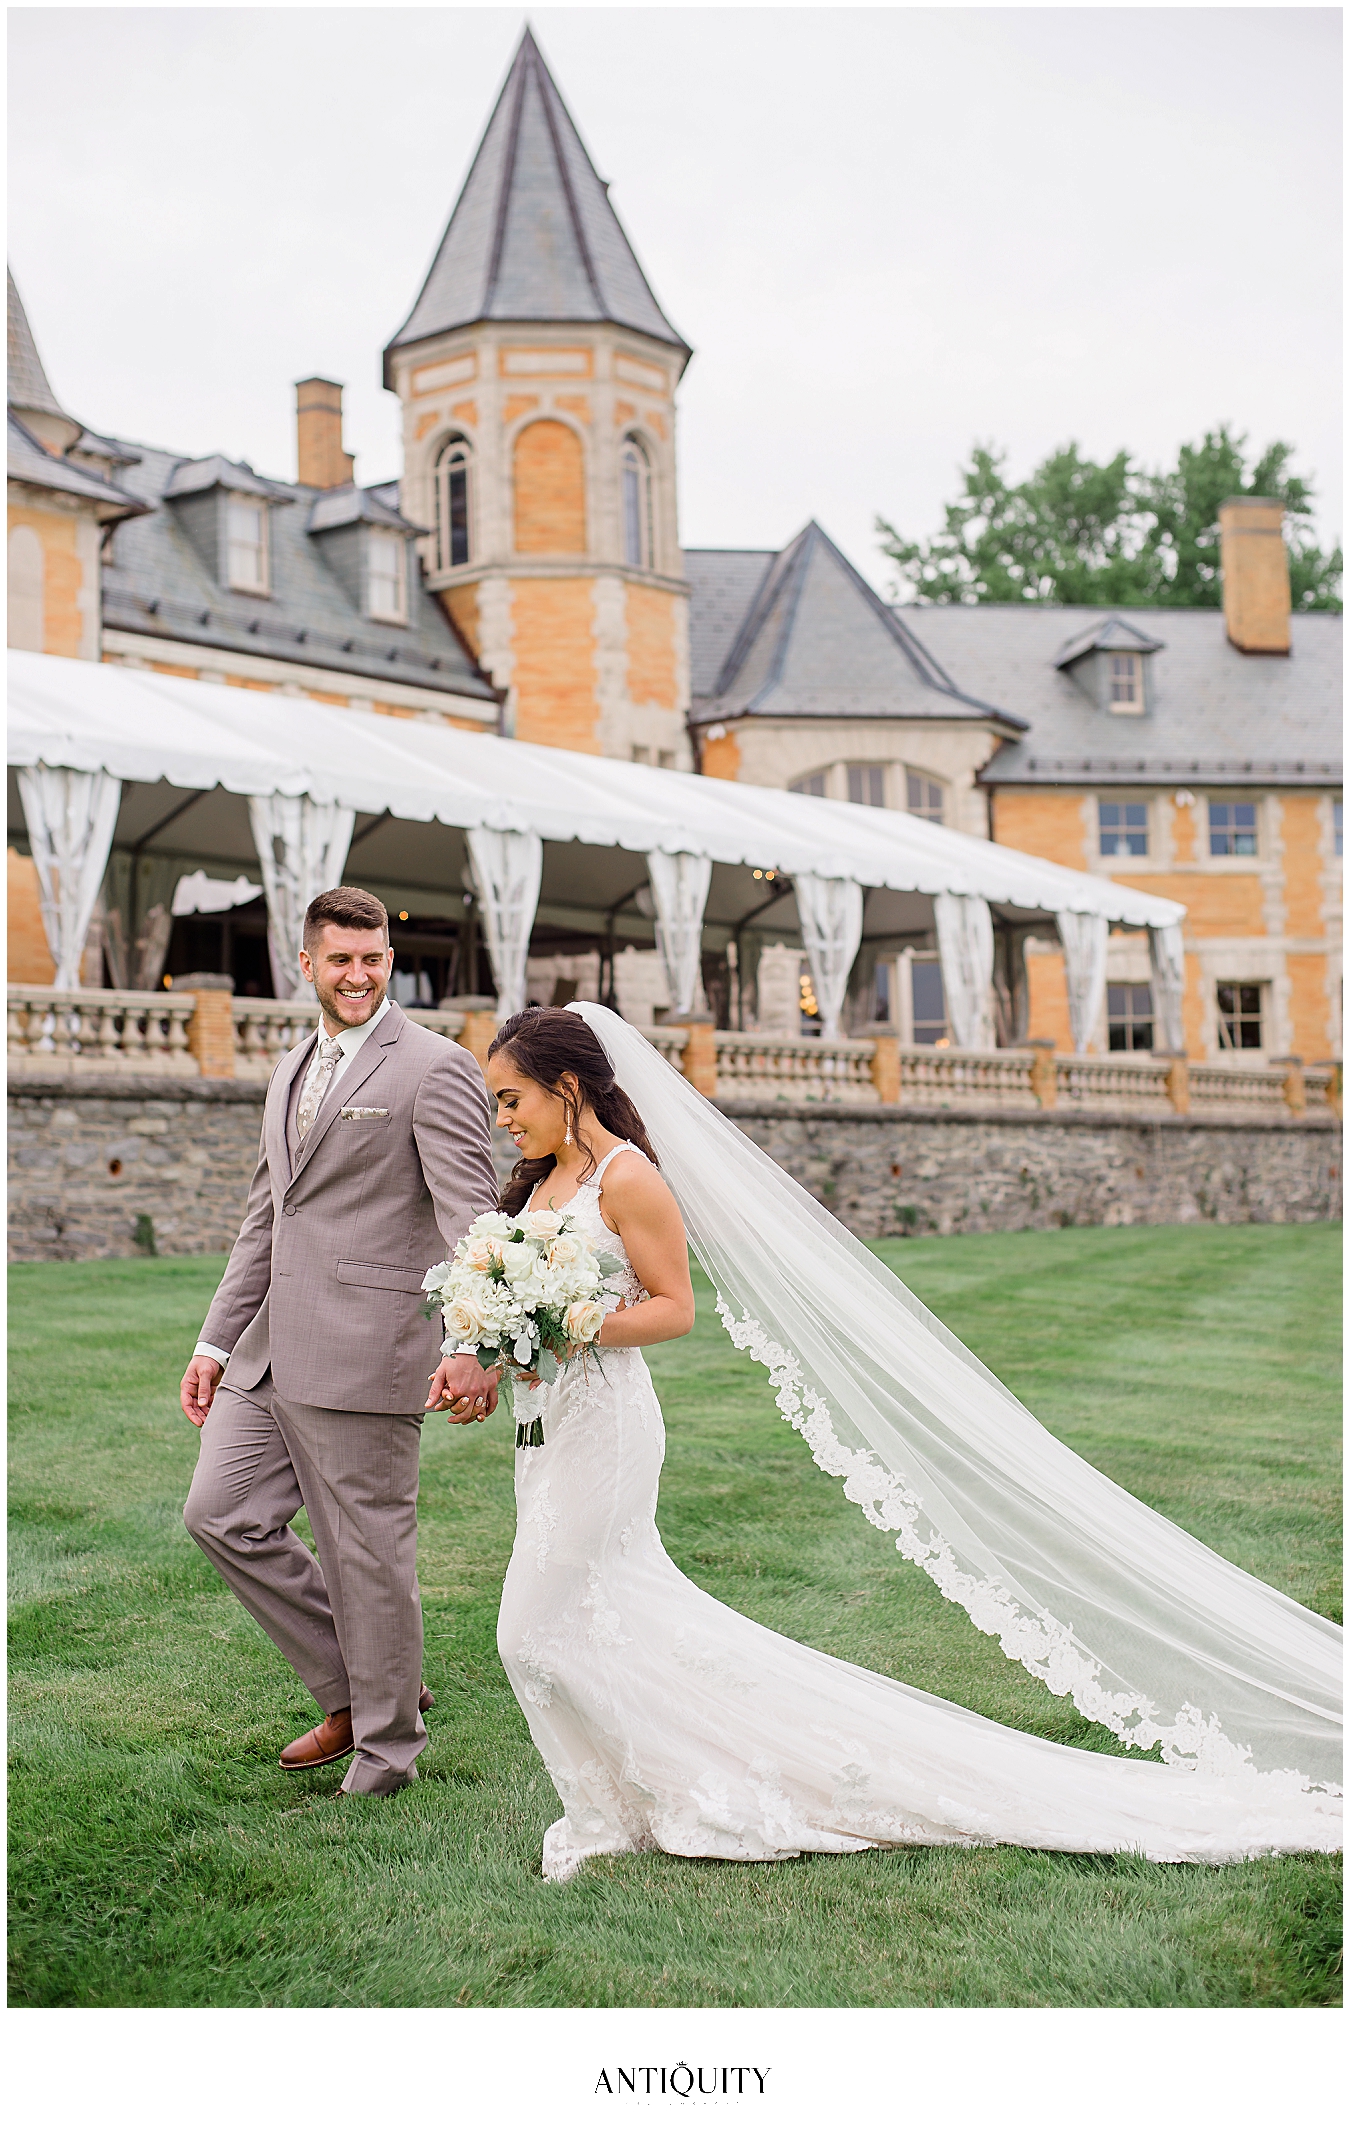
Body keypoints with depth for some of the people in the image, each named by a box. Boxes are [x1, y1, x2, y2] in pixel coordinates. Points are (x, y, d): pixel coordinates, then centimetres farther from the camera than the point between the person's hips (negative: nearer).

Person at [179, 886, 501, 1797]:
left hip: (366, 1352, -8)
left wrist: (474, 1348, -28)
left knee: (369, 1551, 1)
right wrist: (217, 1341, 19)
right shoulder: (293, 1072, 18)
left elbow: (472, 1217, -16)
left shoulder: (436, 1068, -8)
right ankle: (353, 1688, 23)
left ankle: (385, 1750, 20)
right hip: (272, 1348, 8)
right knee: (223, 1514, 9)